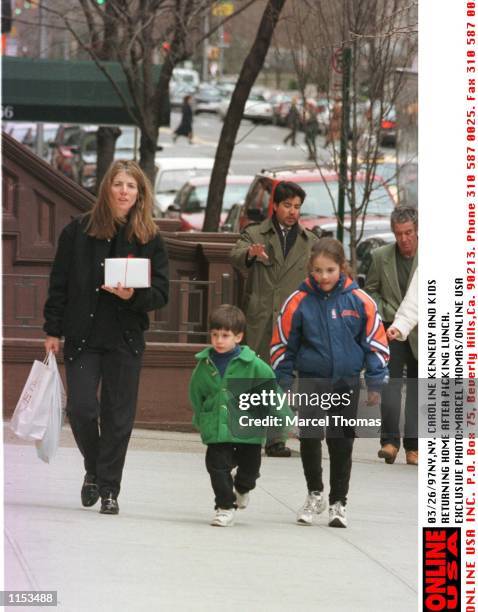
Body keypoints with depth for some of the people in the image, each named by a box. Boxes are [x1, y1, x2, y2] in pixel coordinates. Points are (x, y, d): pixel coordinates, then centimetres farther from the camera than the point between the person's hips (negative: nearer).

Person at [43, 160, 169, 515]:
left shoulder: (150, 239, 1)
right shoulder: (79, 231, 1)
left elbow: (161, 293, 1)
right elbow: (59, 284, 5)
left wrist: (133, 295, -19)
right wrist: (53, 331, 2)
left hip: (125, 339, 0)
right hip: (82, 336, 0)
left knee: (118, 417, 1)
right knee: (81, 409, -8)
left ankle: (109, 488, 12)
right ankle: (94, 470, 20)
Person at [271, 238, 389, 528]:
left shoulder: (359, 301, -6)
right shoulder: (299, 301, -7)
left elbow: (376, 341, 1)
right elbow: (282, 344, 3)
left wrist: (376, 383, 1)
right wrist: (284, 382, 2)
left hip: (347, 382, 0)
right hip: (311, 381, 0)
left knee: (342, 443, 6)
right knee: (310, 439, -8)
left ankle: (338, 502, 20)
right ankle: (315, 494, 15)